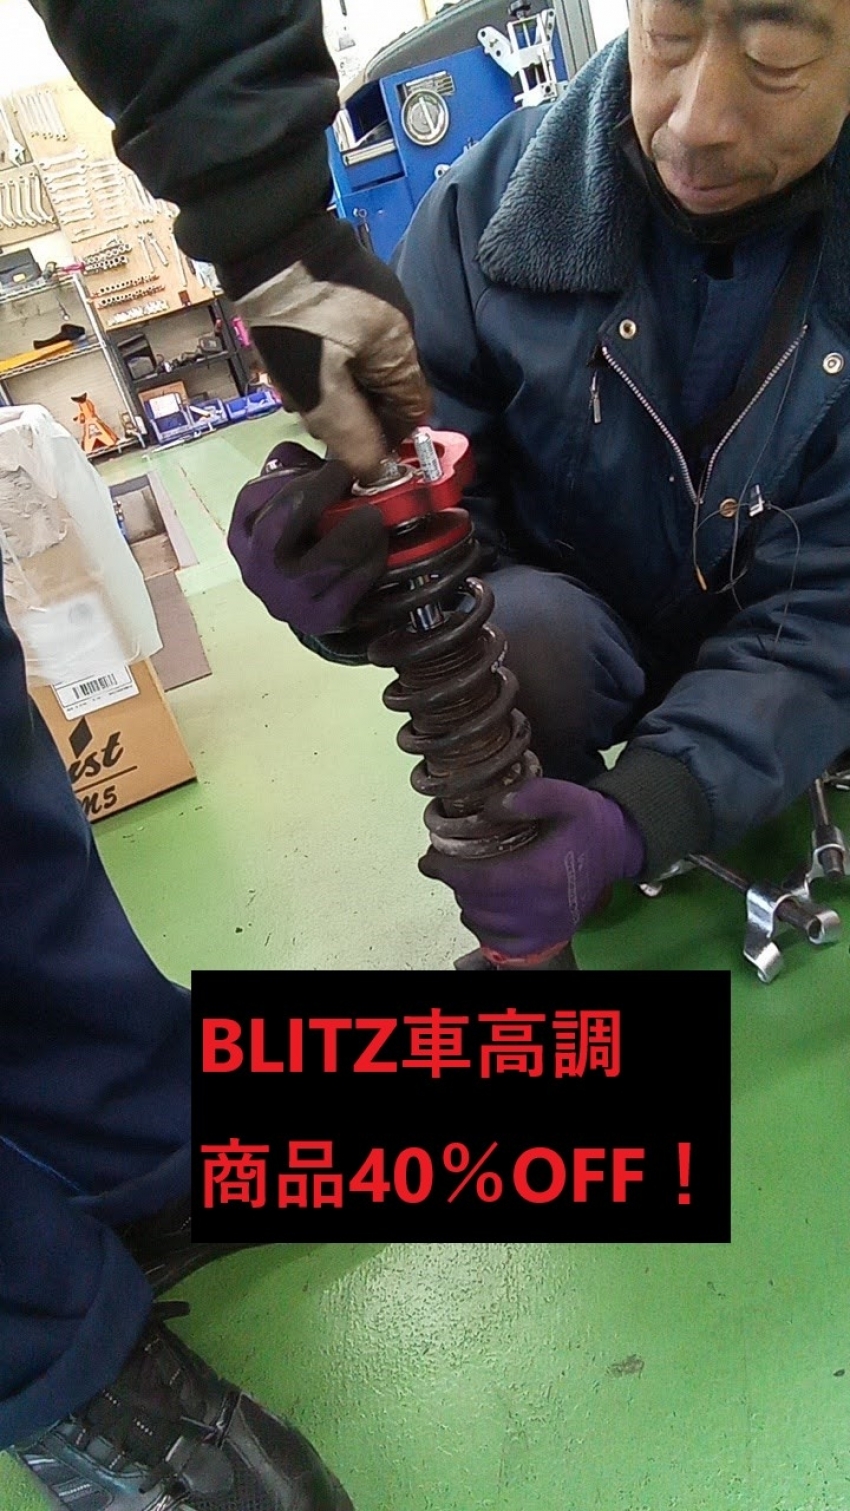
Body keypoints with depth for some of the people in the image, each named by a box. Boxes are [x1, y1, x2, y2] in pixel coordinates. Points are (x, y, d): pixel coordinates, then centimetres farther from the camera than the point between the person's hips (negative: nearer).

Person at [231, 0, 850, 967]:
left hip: (768, 669, 3)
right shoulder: (494, 201, -17)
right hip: (569, 638, -2)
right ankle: (527, 940, -2)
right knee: (515, 622, -32)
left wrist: (640, 814, -39)